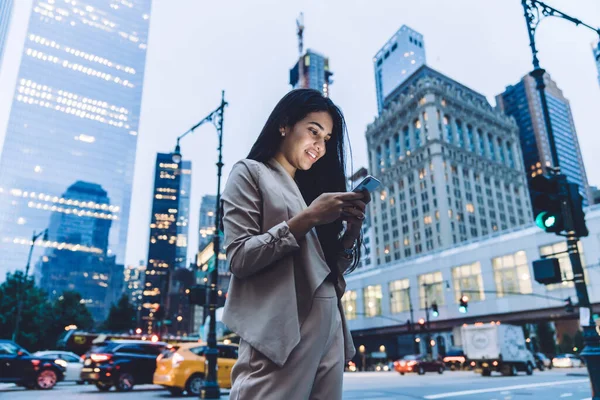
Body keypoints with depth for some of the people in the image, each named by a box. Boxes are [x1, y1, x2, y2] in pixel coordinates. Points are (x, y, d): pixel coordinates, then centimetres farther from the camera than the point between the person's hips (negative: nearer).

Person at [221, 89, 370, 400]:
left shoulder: (313, 187, 20)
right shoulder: (250, 173, 3)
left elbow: (337, 267, 16)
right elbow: (239, 258, -10)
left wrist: (353, 227, -2)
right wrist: (307, 219, -15)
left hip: (330, 331, 6)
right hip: (280, 333, -6)